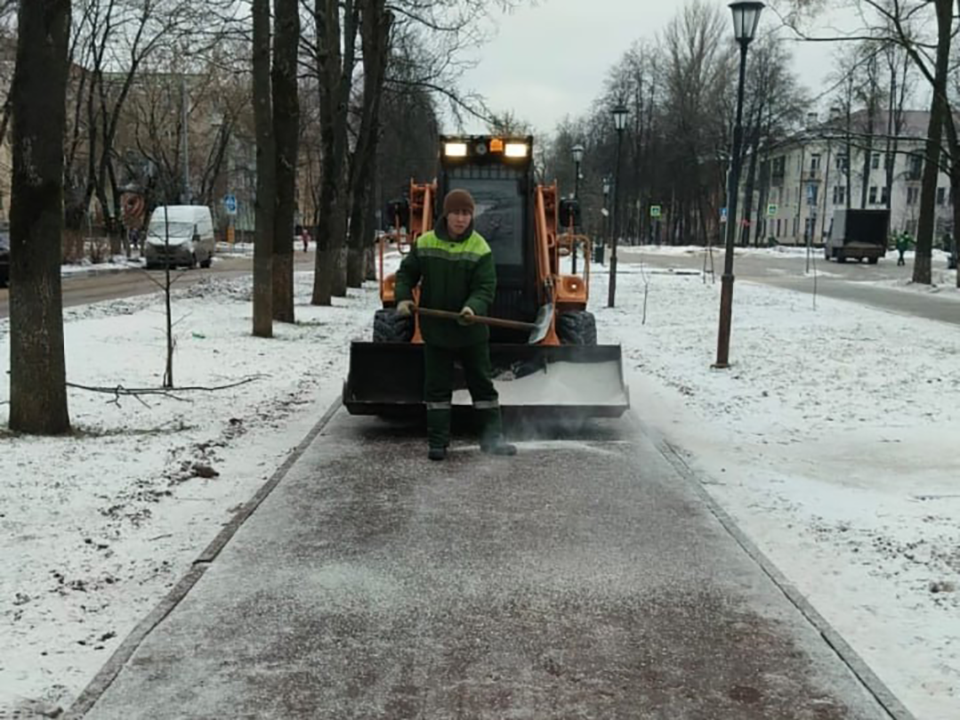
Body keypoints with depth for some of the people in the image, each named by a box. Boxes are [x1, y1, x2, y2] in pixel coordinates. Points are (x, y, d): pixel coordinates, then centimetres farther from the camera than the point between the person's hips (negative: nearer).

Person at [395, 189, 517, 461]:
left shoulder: (480, 248, -10)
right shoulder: (424, 244, -3)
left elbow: (486, 287, -14)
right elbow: (406, 273, 8)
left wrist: (473, 308, -32)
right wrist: (403, 298, -9)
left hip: (471, 329, -1)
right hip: (435, 329, 1)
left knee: (482, 384, 9)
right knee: (437, 386, 6)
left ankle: (492, 437, 19)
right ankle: (437, 441, 15)